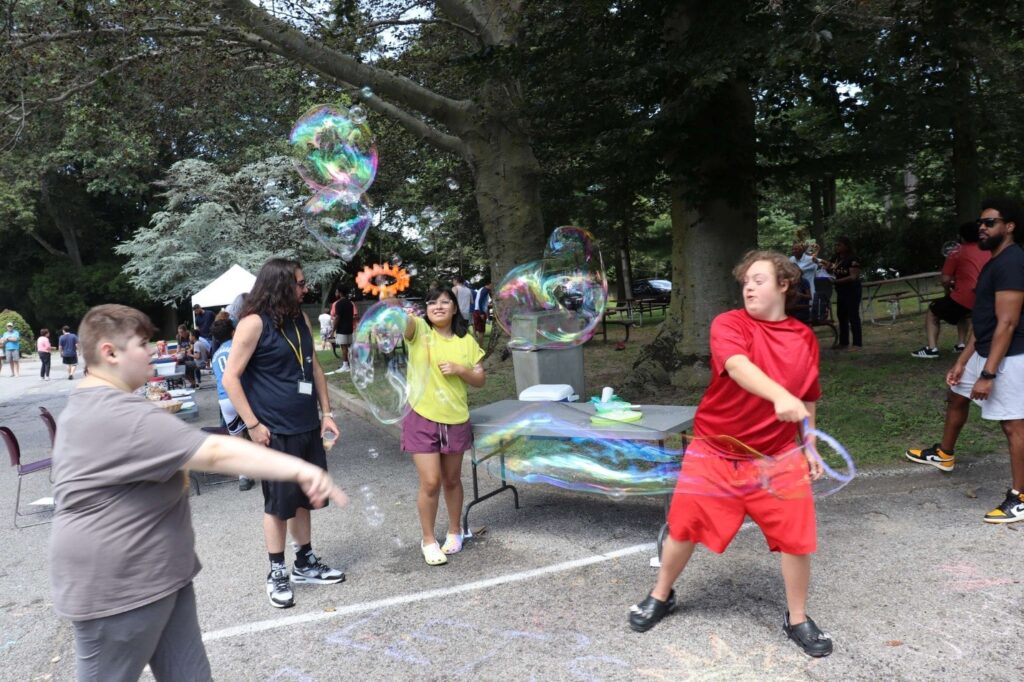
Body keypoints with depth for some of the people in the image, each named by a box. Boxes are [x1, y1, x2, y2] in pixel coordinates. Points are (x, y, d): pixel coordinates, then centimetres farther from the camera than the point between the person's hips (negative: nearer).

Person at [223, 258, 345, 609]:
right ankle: (277, 573, 20)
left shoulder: (300, 319, 8)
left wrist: (327, 413, 11)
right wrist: (253, 425, -16)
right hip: (274, 432, -6)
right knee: (278, 503, 5)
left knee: (302, 498, 16)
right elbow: (230, 378, -14)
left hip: (307, 427, 7)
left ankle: (305, 563, 29)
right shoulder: (255, 322, -13)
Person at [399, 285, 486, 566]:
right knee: (431, 483, -3)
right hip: (423, 419, -3)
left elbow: (480, 380, 6)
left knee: (452, 480, 16)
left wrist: (460, 369, -13)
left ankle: (455, 531, 38)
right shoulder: (419, 330, -5)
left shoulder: (467, 340, 4)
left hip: (456, 420, 3)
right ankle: (428, 540, 19)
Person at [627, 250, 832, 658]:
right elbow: (737, 366, -33)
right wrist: (779, 396, -50)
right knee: (684, 528, 7)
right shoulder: (729, 324, -12)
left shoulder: (805, 338, 2)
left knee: (797, 538, -1)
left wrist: (809, 448, 14)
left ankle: (797, 620, 26)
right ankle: (661, 596, 33)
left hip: (776, 457, 3)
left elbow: (808, 399, 15)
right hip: (715, 452, -2)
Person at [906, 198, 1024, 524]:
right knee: (955, 396, 25)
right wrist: (962, 361, 16)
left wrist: (988, 374, -25)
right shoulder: (995, 262, 13)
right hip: (984, 351, 11)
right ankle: (944, 454, 46)